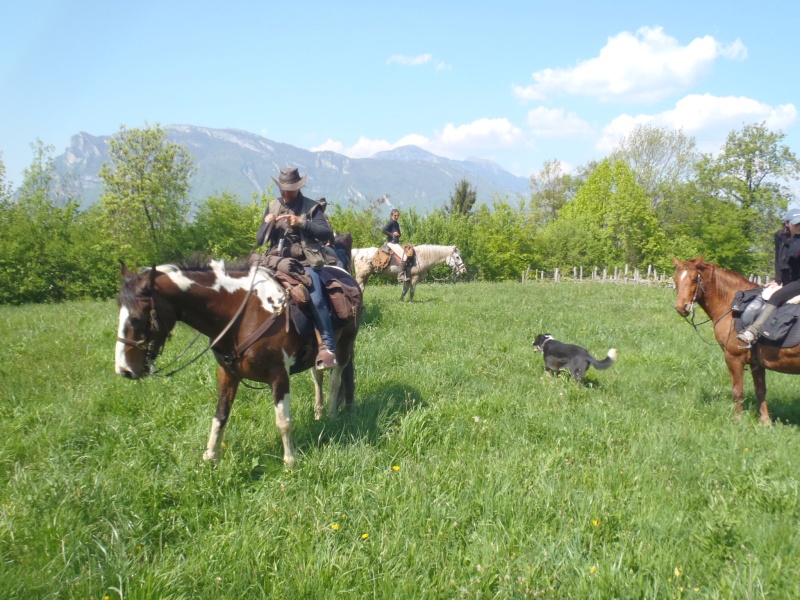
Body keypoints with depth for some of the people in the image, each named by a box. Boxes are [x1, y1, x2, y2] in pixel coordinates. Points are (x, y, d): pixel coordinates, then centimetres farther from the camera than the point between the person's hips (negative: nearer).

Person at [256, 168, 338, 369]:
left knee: (316, 299, -25)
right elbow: (259, 240, 13)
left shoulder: (311, 207, 3)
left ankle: (328, 347, -21)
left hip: (305, 262, -4)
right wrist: (267, 224, -8)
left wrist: (302, 223, -18)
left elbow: (328, 233, -8)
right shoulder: (273, 207, 14)